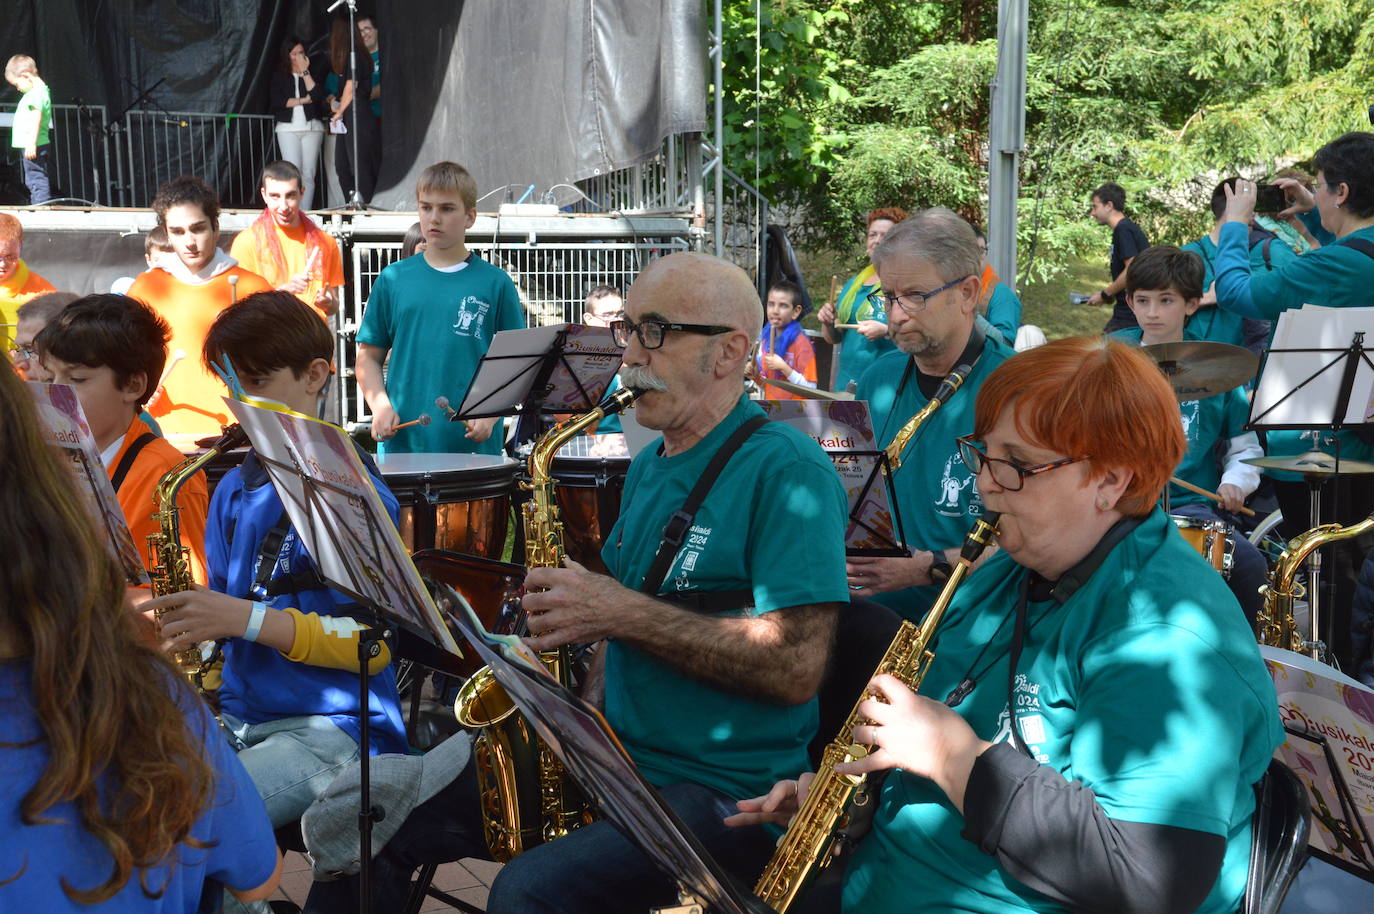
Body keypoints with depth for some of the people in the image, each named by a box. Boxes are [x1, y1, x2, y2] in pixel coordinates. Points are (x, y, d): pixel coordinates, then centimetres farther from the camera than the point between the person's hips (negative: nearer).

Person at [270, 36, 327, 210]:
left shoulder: (312, 73, 13)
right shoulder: (278, 77, 12)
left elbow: (317, 95, -5)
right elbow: (276, 101, -1)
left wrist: (305, 71, -4)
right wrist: (302, 100, -3)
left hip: (312, 128, 1)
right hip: (288, 128, -1)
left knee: (308, 174, -3)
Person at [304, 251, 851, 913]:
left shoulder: (789, 472, -13)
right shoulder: (649, 467, 14)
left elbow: (799, 665, -23)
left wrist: (623, 614, -22)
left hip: (724, 789, -8)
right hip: (610, 756, 8)